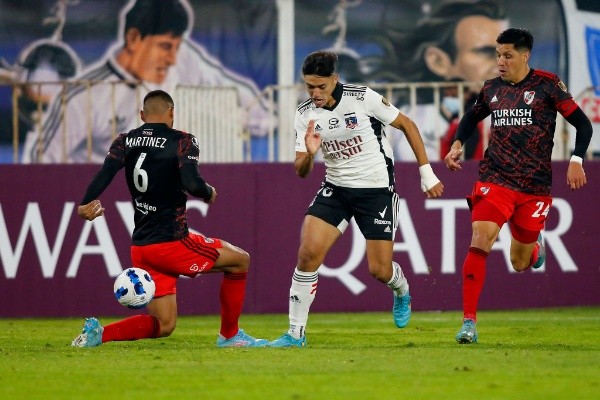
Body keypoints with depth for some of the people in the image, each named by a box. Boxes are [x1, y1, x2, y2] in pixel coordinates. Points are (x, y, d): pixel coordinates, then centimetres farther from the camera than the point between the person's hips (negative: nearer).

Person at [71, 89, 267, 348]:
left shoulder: (125, 141, 9)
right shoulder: (182, 141, -6)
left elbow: (105, 173, -8)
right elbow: (192, 184, -19)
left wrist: (86, 204, -15)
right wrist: (209, 193, 1)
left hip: (140, 247, 6)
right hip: (171, 241, -6)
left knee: (163, 325, 14)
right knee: (240, 260, 15)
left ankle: (99, 333, -6)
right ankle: (229, 335, 18)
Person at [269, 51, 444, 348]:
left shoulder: (363, 98, -17)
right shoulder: (305, 114, -5)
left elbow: (407, 125, -4)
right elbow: (301, 171, -2)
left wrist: (427, 173, -4)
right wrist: (308, 154, -27)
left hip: (377, 189, -3)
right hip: (336, 187, 3)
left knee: (380, 271, -3)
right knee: (308, 252, -17)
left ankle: (401, 292, 37)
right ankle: (296, 333, -8)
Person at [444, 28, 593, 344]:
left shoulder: (547, 84, -3)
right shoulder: (492, 89, 7)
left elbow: (582, 124, -1)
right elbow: (472, 117, 27)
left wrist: (576, 160, -14)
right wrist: (458, 143, 9)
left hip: (535, 186, -1)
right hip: (495, 180, 1)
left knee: (520, 264, 8)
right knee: (480, 241, -21)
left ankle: (533, 244, 47)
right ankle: (469, 322, -20)